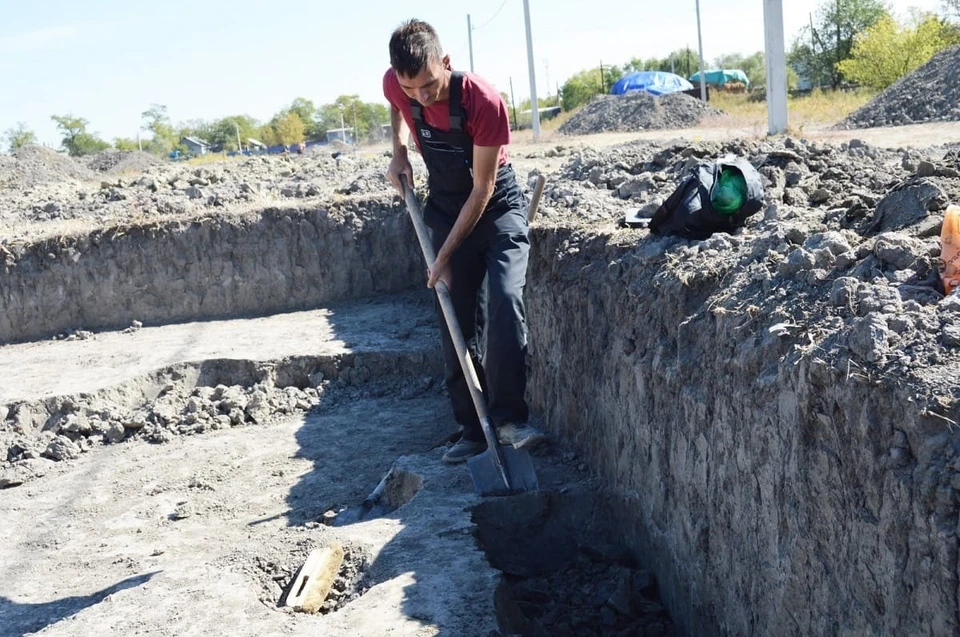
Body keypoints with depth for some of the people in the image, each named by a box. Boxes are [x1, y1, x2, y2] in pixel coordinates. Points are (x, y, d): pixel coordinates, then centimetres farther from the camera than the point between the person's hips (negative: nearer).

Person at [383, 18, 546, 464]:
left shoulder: (483, 101, -29)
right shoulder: (395, 85, -15)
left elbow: (483, 188, -23)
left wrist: (445, 256, -19)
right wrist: (399, 153, -2)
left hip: (497, 206, -4)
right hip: (446, 208, 4)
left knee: (504, 304, -24)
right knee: (456, 322, 1)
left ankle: (509, 419, -19)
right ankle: (473, 430, 8)